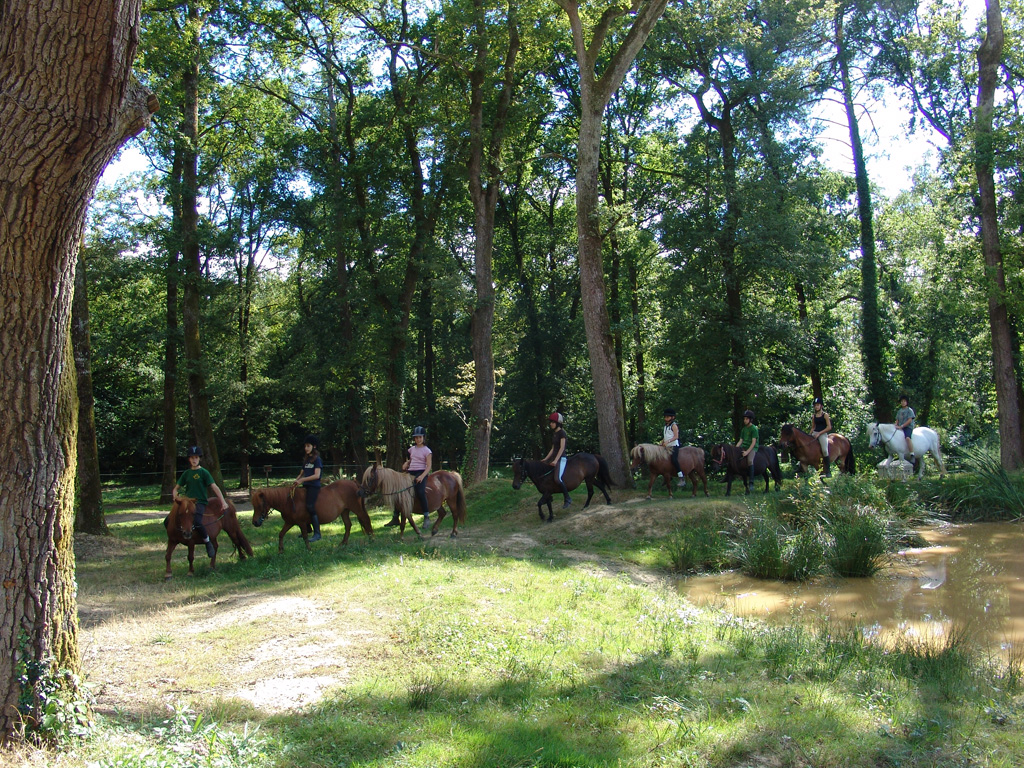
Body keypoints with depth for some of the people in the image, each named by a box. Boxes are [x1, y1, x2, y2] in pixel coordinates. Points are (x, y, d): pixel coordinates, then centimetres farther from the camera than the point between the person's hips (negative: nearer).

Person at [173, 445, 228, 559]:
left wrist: (223, 502, -16)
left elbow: (214, 487, -7)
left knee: (197, 522, -32)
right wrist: (175, 495, -4)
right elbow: (176, 488, 20)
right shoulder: (186, 473, 14)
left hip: (200, 502, -5)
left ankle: (207, 542, -10)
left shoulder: (204, 472, -1)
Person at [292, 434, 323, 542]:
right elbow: (302, 473, 19)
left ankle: (317, 533, -15)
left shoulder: (317, 460, -6)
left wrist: (302, 480, -18)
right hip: (306, 486, 8)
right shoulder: (306, 460, 18)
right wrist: (296, 480, -1)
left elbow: (316, 475, -16)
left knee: (310, 507, -16)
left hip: (314, 486, -8)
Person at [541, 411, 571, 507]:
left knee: (558, 478, -24)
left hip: (561, 458, -10)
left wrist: (556, 460, -24)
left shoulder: (561, 433, -9)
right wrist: (546, 459, 12)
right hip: (554, 457, 10)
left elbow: (562, 448, -17)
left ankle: (567, 499, -12)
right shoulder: (554, 434, 16)